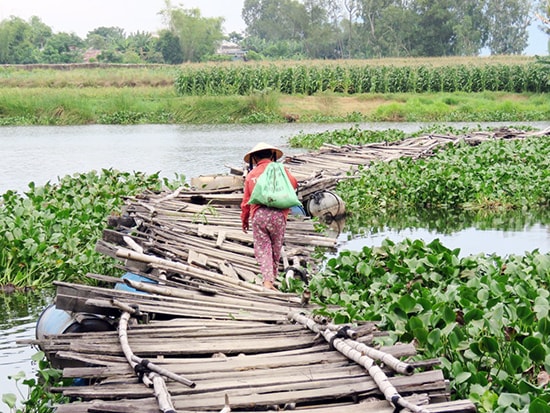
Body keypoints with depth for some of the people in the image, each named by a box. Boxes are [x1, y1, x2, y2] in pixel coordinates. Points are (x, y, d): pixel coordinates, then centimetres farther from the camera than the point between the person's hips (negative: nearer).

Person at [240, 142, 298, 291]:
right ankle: (273, 277, 22)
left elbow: (246, 200, 12)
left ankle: (267, 280, -13)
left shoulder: (251, 174, 10)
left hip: (258, 215, 1)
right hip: (278, 214, -1)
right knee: (276, 248, 13)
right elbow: (294, 184, -1)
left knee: (262, 249, 1)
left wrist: (244, 220, 25)